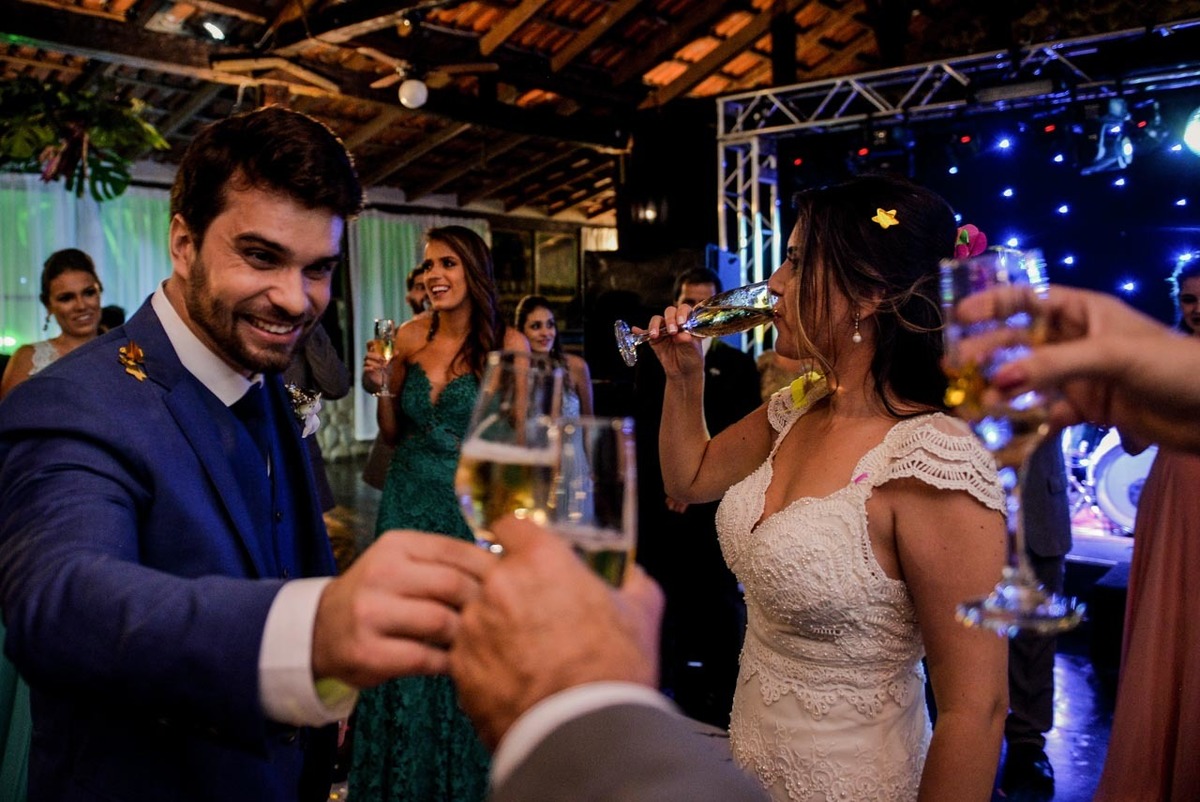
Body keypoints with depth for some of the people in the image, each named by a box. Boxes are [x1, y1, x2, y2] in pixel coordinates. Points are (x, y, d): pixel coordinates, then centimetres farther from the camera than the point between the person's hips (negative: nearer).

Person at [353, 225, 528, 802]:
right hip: (407, 505, 3)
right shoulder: (410, 337, 2)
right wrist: (384, 386, -6)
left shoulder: (507, 344, -8)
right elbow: (392, 434, 10)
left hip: (472, 510, -3)